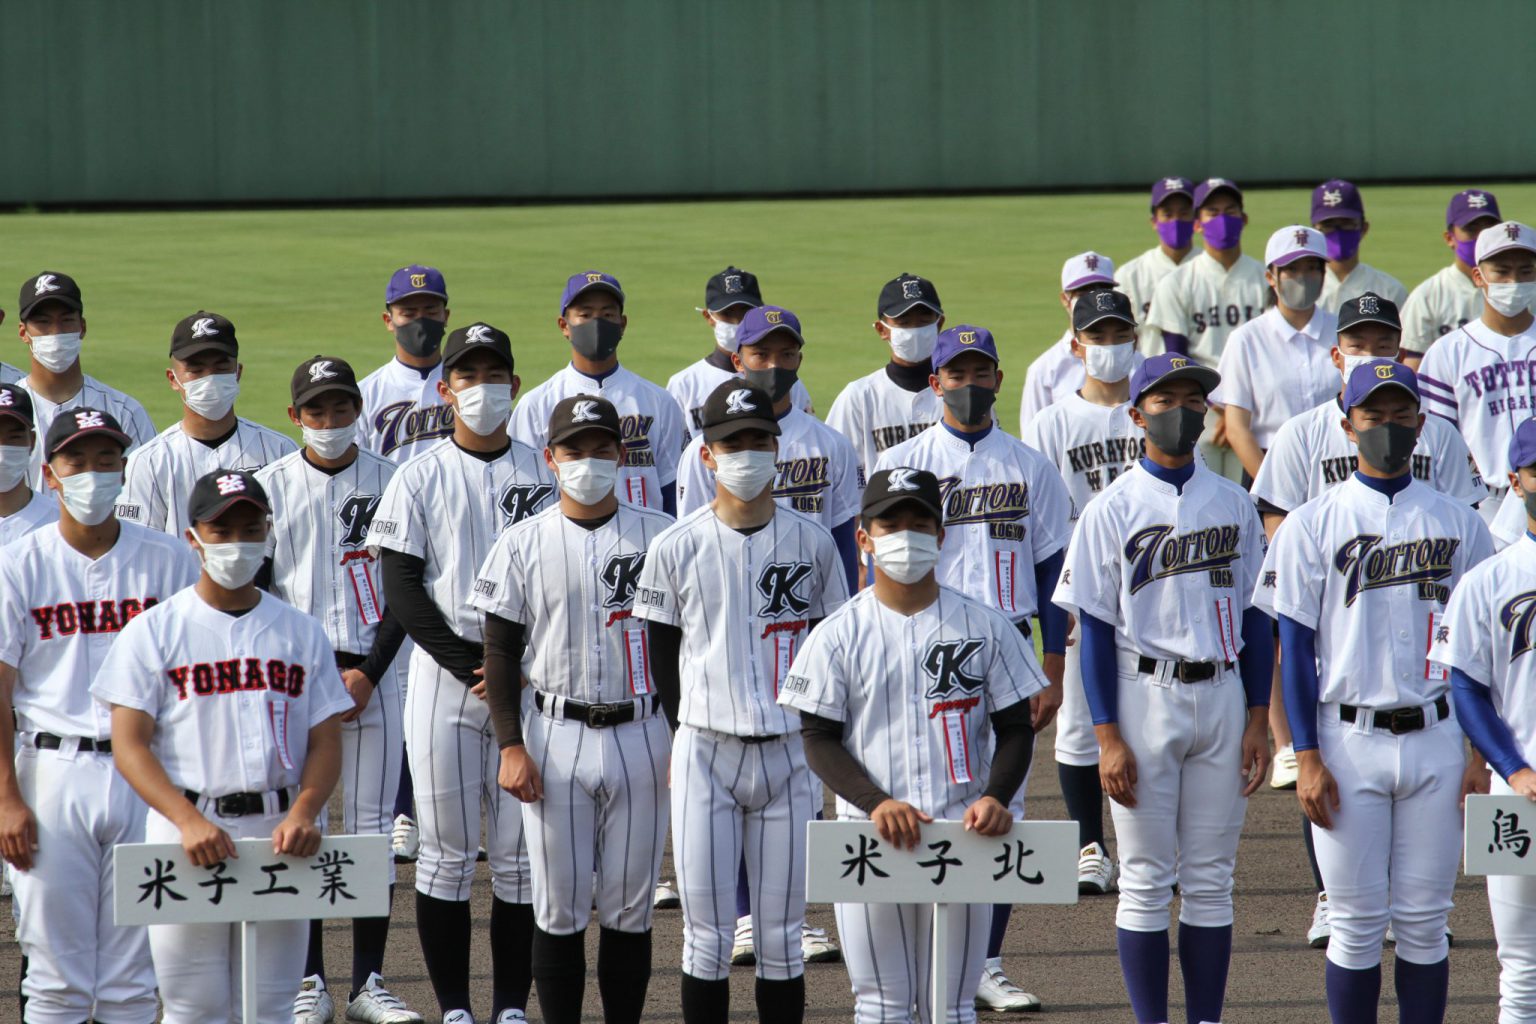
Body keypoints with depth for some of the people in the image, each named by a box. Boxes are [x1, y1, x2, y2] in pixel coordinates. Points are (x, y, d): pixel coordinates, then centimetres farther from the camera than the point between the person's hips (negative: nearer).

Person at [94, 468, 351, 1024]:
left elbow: (325, 742, 9)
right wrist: (189, 819, -20)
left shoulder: (300, 632, 12)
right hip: (187, 833, -2)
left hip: (279, 835, 2)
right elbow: (129, 744, -4)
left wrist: (303, 812, -12)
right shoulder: (154, 631, 3)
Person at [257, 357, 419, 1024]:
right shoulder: (271, 486, 5)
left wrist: (368, 673, -7)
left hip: (371, 674, 0)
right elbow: (251, 590, 4)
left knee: (371, 828, 0)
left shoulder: (389, 482, 4)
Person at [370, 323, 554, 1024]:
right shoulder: (420, 478, 4)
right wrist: (468, 663, -13)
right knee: (447, 853, 1)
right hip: (443, 674, -1)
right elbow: (401, 590, -3)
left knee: (519, 854, 1)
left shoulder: (545, 474, 7)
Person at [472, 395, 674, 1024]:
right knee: (559, 908, 2)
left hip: (641, 734, 0)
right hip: (555, 738, 0)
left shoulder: (662, 536, 4)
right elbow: (500, 653, 4)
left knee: (630, 906, 4)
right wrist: (511, 747, -5)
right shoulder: (523, 545, 3)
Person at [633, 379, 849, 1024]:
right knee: (707, 935, -1)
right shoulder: (675, 548, 0)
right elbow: (662, 662, 6)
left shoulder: (812, 543, 4)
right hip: (703, 753, -1)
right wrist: (690, 741, 2)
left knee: (782, 939, 4)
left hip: (789, 753, 1)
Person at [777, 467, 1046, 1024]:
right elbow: (819, 739, 0)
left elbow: (1016, 727, 8)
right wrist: (877, 803, -16)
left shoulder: (983, 625, 6)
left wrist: (995, 796, -11)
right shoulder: (838, 634, 2)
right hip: (871, 834, -1)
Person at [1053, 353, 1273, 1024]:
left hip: (1222, 697, 3)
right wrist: (1108, 737, -11)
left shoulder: (1234, 504, 8)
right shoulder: (1113, 509, -3)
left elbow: (1255, 616, 12)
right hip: (1145, 697, -3)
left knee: (1211, 880, 6)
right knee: (1147, 881, 0)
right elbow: (1095, 627, -5)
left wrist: (1258, 719, 4)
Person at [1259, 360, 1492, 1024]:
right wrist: (1308, 758, -8)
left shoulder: (1457, 523, 8)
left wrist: (1480, 753, 2)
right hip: (1348, 741, -2)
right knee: (1356, 924, 0)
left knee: (1423, 920, 4)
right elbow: (1293, 647, 0)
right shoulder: (1312, 525, 2)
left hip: (1435, 739, 2)